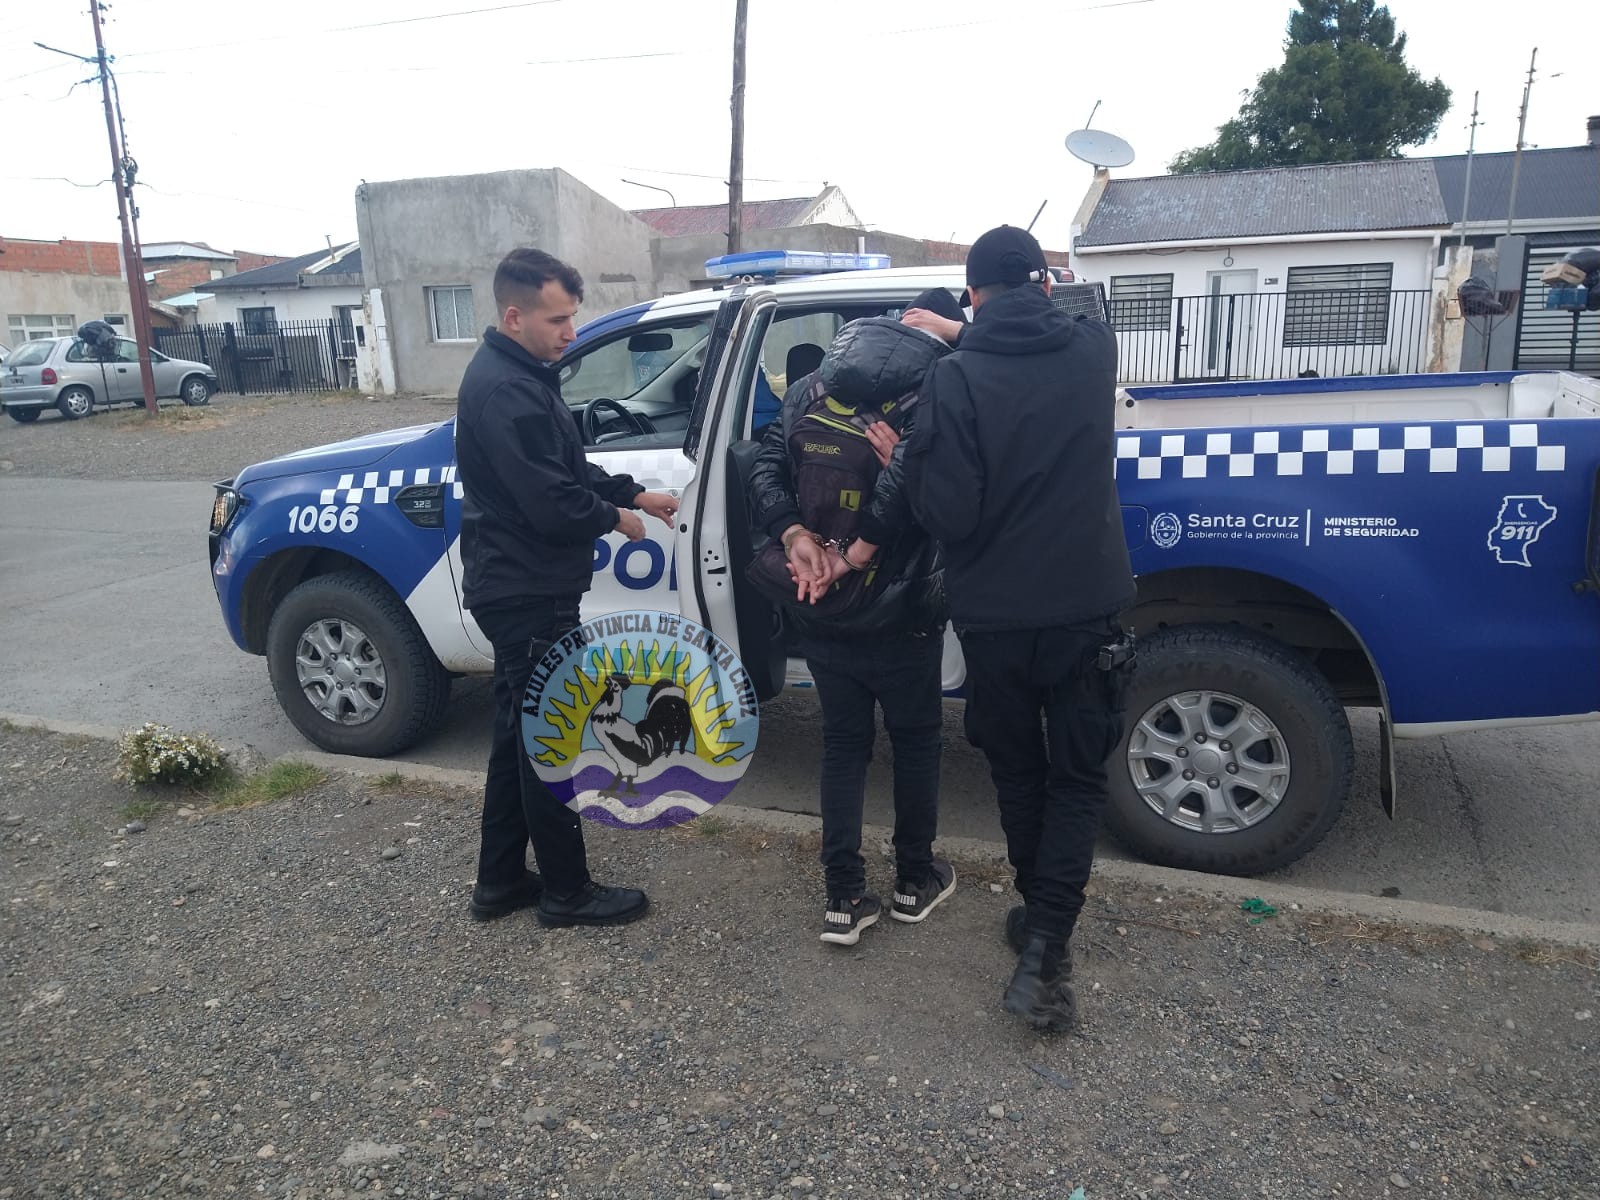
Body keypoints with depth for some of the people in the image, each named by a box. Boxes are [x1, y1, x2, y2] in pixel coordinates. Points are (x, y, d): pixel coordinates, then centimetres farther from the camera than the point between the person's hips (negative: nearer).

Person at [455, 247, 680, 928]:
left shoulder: (519, 376, 12)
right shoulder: (504, 391, -22)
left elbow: (569, 468, 19)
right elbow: (552, 503, -25)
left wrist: (633, 494, 8)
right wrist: (614, 516, -7)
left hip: (519, 591, 11)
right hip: (527, 597, -11)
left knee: (519, 737, 17)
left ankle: (500, 883, 30)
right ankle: (566, 893, 18)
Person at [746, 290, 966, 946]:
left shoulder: (811, 388, 6)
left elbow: (766, 467, -3)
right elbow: (911, 480, -27)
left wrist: (793, 535, -12)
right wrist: (858, 555, -19)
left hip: (819, 612, 4)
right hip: (898, 614, -4)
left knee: (842, 742, 15)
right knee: (915, 739, 17)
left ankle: (843, 898, 17)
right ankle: (915, 880, 31)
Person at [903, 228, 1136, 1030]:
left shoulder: (958, 377, -14)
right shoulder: (1095, 349, -1)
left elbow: (946, 513, -17)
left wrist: (909, 460, 1)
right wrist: (959, 335, 24)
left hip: (994, 617, -1)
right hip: (1085, 608, 2)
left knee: (1017, 773, 19)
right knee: (1077, 779, 12)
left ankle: (1039, 918, 34)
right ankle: (1044, 947, 0)